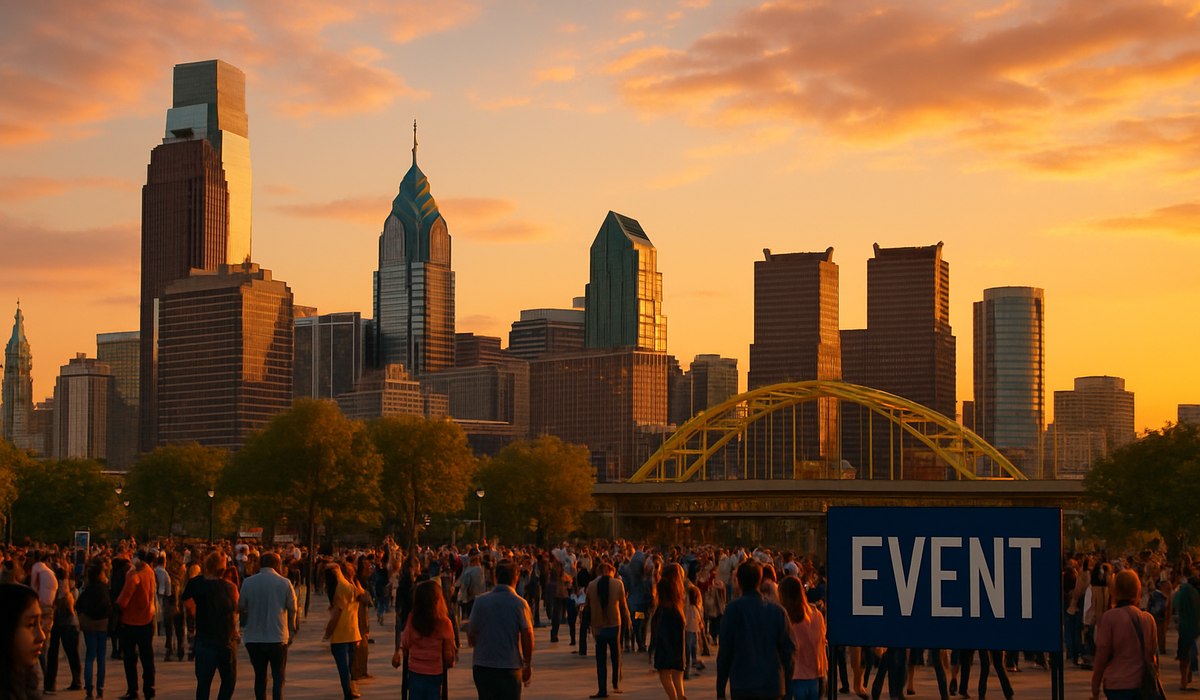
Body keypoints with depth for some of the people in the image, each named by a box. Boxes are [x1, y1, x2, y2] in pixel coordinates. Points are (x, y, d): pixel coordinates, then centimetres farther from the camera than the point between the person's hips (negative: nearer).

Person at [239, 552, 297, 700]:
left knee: (260, 676, 13)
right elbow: (292, 609, -2)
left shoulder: (248, 583, -1)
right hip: (278, 638, -2)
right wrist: (291, 632, 11)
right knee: (278, 677, 4)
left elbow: (241, 607, 3)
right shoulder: (284, 583, -5)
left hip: (253, 639, 2)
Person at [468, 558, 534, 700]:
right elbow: (527, 636, -8)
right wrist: (528, 665, 4)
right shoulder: (520, 603, -8)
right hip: (510, 667, -2)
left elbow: (471, 637, 1)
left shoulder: (480, 601, -3)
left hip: (482, 665, 2)